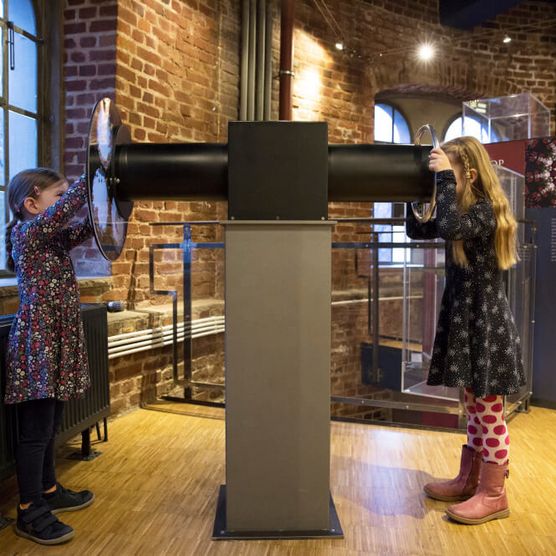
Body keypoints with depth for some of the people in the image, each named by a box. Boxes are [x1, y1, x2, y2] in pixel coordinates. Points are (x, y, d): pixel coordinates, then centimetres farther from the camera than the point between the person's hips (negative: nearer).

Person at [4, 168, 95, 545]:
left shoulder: (53, 237, 15)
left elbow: (87, 226, 15)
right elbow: (67, 206, -23)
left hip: (57, 341, 9)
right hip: (36, 343, -9)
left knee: (50, 426, 19)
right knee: (35, 431, -1)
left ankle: (48, 491, 33)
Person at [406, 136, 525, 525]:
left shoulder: (485, 209, -17)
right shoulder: (465, 210, 11)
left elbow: (450, 229, -36)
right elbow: (417, 230, 16)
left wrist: (444, 179, -25)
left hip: (487, 322, -9)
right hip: (465, 318, 9)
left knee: (489, 411, 1)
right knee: (474, 407, 17)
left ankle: (493, 495, 14)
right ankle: (468, 482, 28)